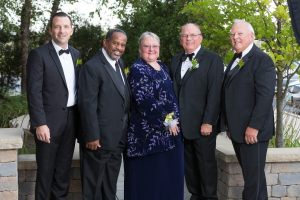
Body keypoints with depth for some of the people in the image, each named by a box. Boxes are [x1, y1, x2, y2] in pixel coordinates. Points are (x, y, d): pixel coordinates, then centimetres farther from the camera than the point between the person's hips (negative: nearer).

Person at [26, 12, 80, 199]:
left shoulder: (76, 54, 10)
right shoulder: (39, 54, -8)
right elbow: (34, 92, -13)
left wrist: (81, 117, 9)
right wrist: (40, 123, -19)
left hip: (72, 119, 5)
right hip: (49, 120, -5)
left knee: (64, 167, 14)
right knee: (46, 169, 5)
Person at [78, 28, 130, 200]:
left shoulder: (119, 63, 11)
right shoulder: (92, 67, -15)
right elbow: (88, 105, -19)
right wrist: (92, 136, -21)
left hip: (117, 138, 8)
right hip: (99, 137, -8)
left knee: (110, 185, 19)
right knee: (93, 184, 6)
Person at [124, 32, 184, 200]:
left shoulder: (163, 67, 15)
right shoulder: (137, 69, -8)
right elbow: (144, 101, -17)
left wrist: (174, 119, 3)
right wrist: (166, 121, -14)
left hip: (171, 131, 7)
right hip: (149, 132, -7)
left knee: (169, 175, 10)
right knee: (148, 178, -2)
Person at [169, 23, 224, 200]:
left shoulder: (212, 59, -4)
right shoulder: (176, 60, 13)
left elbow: (214, 93, -10)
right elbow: (174, 90, 12)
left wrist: (208, 122, -16)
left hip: (202, 124, -5)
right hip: (181, 124, 5)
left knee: (206, 163, 4)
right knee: (189, 164, 11)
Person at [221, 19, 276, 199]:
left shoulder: (262, 59, -11)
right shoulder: (235, 60, 17)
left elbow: (265, 96, -19)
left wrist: (254, 127, -22)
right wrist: (229, 125, 14)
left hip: (252, 130, -8)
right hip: (237, 130, 8)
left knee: (254, 176, -2)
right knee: (248, 174, 14)